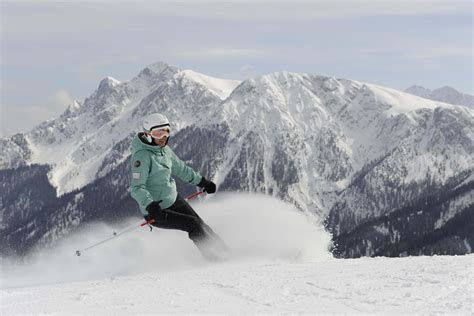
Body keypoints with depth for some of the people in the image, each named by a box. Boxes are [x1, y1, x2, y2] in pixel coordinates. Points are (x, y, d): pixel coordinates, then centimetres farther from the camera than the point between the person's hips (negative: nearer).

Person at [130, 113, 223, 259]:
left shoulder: (164, 149, 3)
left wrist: (202, 181, 23)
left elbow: (180, 169, 19)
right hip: (157, 211, -8)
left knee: (201, 224, 5)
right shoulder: (142, 156, -24)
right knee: (193, 224, -15)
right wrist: (150, 206, -42)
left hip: (174, 200, 8)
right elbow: (137, 188, -28)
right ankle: (214, 256, -3)